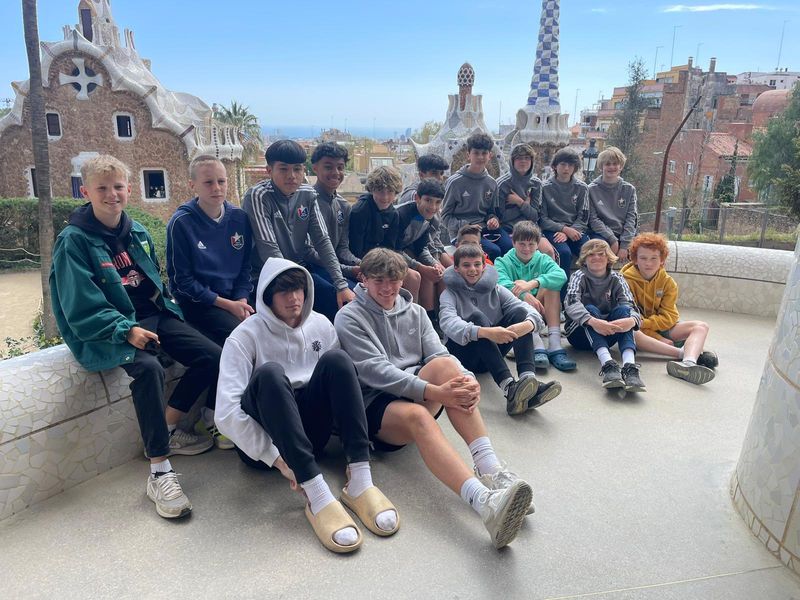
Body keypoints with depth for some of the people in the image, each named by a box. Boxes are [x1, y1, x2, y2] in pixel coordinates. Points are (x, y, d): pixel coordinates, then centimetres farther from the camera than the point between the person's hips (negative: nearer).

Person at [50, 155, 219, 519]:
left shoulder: (137, 232, 11)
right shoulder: (73, 241, -8)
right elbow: (81, 308, -14)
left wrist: (168, 310, 3)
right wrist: (126, 331, -25)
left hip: (154, 315, 7)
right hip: (107, 331, -6)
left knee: (212, 356, -11)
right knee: (148, 368, -36)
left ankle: (167, 430, 6)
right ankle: (159, 472, -29)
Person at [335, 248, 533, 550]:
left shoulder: (415, 312, 17)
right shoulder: (349, 318, 0)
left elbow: (437, 354, 1)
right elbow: (375, 371, -14)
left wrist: (467, 379, -23)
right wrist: (433, 392, -28)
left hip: (417, 395, 5)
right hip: (374, 405, -4)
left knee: (446, 364, -27)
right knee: (417, 415, -38)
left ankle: (490, 469, -36)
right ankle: (485, 502, -59)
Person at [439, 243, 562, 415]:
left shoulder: (495, 289, 8)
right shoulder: (450, 294, -3)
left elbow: (527, 309, -9)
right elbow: (449, 324, -27)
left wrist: (529, 324, -34)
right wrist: (485, 332, -44)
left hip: (491, 353, 4)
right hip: (462, 353, -4)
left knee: (519, 312, -16)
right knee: (477, 317, -31)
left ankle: (528, 378, -38)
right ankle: (509, 388, -49)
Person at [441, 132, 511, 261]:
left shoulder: (491, 183, 11)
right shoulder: (455, 182, -3)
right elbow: (446, 216, -1)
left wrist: (494, 219, -2)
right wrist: (465, 226, -17)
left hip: (486, 228, 5)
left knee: (512, 248, -23)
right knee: (494, 251, -29)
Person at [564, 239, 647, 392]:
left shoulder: (616, 279, 4)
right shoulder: (579, 276, -3)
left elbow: (630, 306, -13)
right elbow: (571, 303, -24)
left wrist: (632, 320, -38)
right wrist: (592, 321, -44)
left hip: (607, 335, 2)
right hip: (580, 333, -2)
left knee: (622, 309, -24)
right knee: (590, 309, -30)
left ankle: (630, 366, -46)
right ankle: (608, 364, -52)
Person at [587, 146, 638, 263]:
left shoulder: (629, 189, 10)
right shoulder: (592, 189, 3)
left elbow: (631, 218, 2)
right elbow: (593, 219, -4)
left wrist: (624, 245, -12)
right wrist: (612, 240, -14)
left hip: (625, 234, 3)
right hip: (602, 234, -2)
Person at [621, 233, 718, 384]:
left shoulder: (668, 282, 2)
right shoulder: (626, 280, -9)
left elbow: (669, 317, -5)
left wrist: (644, 322, -24)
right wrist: (658, 338, -21)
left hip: (662, 328, 5)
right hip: (639, 331, -4)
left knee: (701, 326, -18)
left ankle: (688, 363, -51)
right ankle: (684, 352, -39)